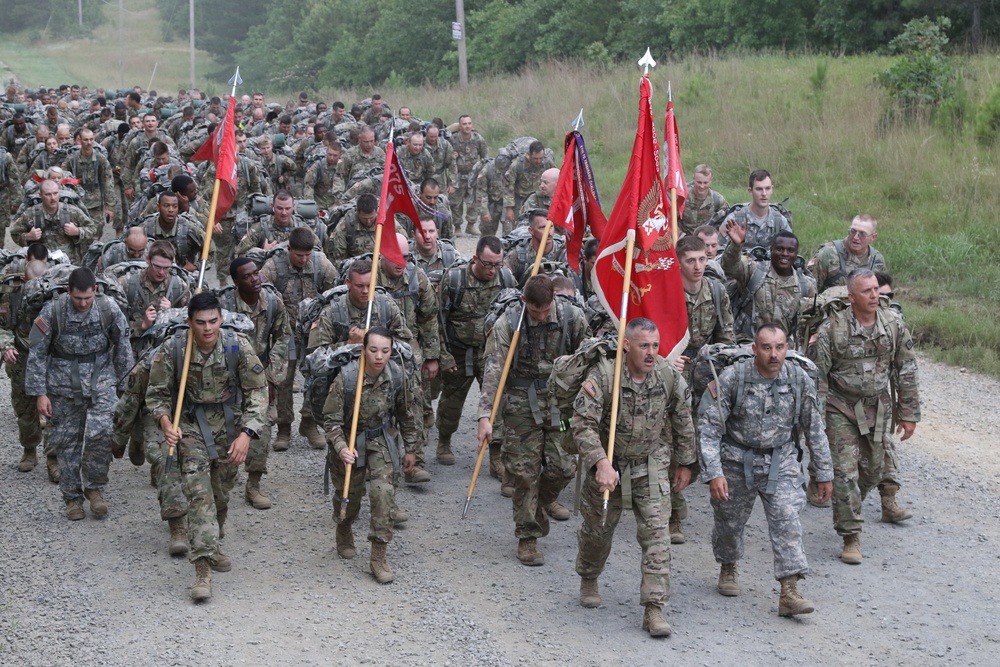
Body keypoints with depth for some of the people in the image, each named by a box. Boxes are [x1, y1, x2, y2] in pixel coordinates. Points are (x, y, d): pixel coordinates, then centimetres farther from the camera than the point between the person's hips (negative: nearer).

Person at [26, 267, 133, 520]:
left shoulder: (109, 308, -10)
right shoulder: (52, 311, -13)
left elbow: (122, 346, 4)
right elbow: (36, 353, -6)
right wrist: (39, 393, -7)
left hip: (100, 380, 0)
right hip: (64, 384, 0)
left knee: (100, 433, -18)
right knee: (66, 442, 5)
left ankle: (94, 487, 3)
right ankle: (72, 498, 19)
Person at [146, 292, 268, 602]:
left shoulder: (238, 346, -16)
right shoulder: (173, 348, -16)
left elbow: (257, 391, -9)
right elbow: (157, 393, -4)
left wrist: (246, 434, -19)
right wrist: (166, 423, -22)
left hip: (229, 423, 2)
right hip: (191, 423, -2)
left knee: (222, 489, 14)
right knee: (199, 491, -16)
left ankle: (212, 543, 41)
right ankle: (203, 567, -21)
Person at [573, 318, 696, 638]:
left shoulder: (669, 376, -11)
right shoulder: (602, 375, -23)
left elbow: (682, 421, 5)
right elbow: (584, 423, -29)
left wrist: (685, 463, 11)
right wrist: (601, 462, -41)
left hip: (651, 466, 1)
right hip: (607, 464, -1)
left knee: (656, 531, -10)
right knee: (598, 528, 15)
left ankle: (654, 607, -8)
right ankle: (588, 579, 45)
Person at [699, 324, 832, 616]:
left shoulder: (800, 380, -9)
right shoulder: (732, 378, -18)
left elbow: (814, 429, 2)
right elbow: (709, 427, -16)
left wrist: (824, 473, 5)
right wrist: (714, 473, -24)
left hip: (780, 462, 1)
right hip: (737, 461, -1)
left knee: (787, 521, -13)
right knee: (730, 521, 13)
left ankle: (789, 593, -15)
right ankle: (728, 568, 44)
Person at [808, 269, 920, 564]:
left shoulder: (894, 324, -5)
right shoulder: (832, 328, -15)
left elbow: (907, 371, 4)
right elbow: (817, 376, -10)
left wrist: (909, 414, 4)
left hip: (878, 407, 3)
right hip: (841, 407, -3)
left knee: (874, 468, 12)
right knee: (845, 471, -8)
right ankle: (851, 537, -1)